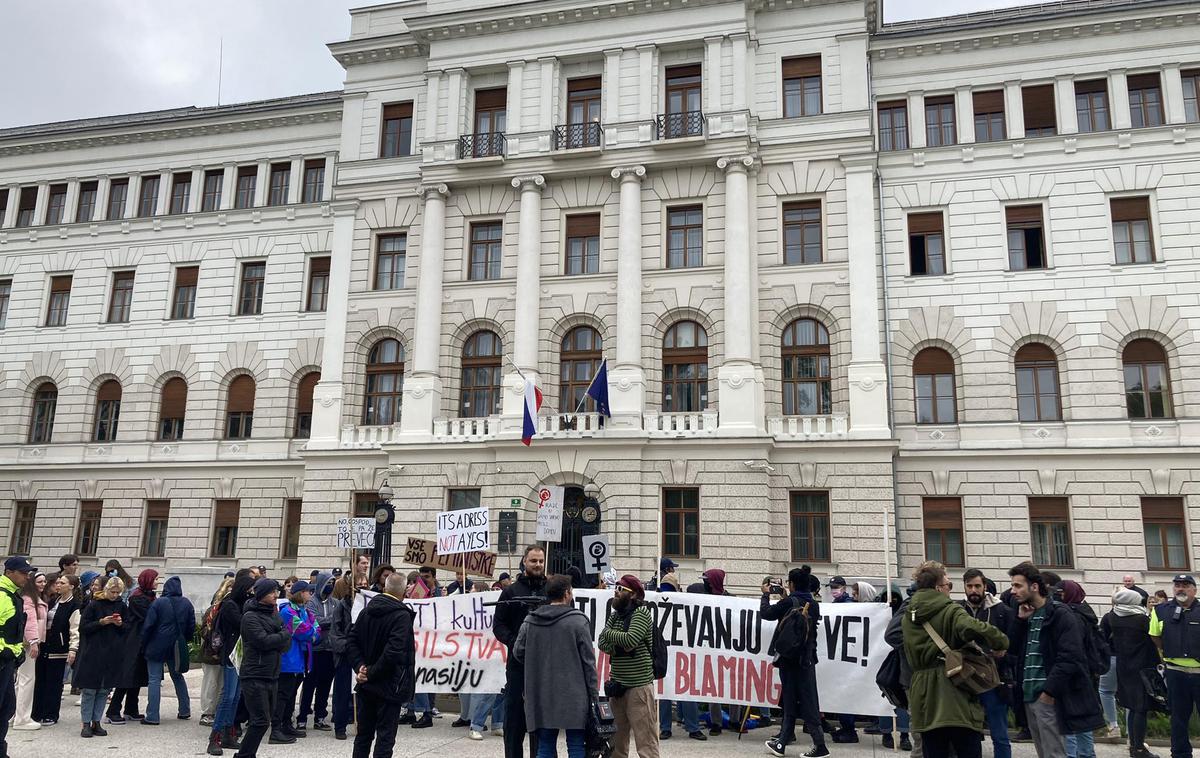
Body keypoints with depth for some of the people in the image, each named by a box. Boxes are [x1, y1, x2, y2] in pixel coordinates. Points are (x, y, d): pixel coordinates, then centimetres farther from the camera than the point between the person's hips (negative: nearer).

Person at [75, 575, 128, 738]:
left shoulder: (122, 606, 6)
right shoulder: (94, 605, -5)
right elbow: (83, 627, -5)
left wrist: (120, 624, -9)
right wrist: (101, 622, -17)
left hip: (113, 655, 3)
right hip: (93, 653, -3)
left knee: (104, 690, 7)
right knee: (89, 689, 0)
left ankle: (96, 722, 15)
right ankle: (86, 724, 8)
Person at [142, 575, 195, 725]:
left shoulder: (158, 603, -10)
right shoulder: (187, 604, 2)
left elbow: (148, 625, -11)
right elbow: (192, 626, 6)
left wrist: (143, 644, 1)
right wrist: (184, 641, 19)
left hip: (157, 646, -5)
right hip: (177, 648, 5)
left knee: (154, 679, -1)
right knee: (177, 677, 18)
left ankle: (152, 716, -3)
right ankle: (184, 711, 23)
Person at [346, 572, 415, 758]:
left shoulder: (366, 611, 4)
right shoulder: (402, 616, -17)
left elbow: (351, 641, 4)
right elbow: (394, 650, -25)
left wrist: (359, 666, -3)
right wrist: (372, 672, -15)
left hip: (366, 684, 6)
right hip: (389, 685, -6)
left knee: (364, 733, 17)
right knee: (385, 736, 2)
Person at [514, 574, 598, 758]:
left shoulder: (530, 621, 3)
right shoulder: (578, 620, -8)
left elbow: (518, 651, 7)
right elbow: (588, 661, -7)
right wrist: (594, 694, 0)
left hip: (540, 696, 4)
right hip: (573, 695, -4)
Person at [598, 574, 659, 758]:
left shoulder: (641, 612, -7)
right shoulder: (615, 615, 14)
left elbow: (630, 640, -21)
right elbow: (602, 643, 6)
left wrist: (609, 633, -5)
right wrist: (620, 646, -13)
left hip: (638, 686, -7)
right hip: (617, 685, 7)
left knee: (645, 742, -5)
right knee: (616, 740, 14)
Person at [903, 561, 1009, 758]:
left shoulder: (908, 617, 10)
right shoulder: (950, 611, -11)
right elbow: (972, 628, -30)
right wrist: (999, 644, -16)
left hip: (924, 700, 5)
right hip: (955, 697, -5)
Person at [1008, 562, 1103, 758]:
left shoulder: (1060, 615, -9)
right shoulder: (1025, 614, 14)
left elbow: (1069, 658, -17)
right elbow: (1013, 649, 11)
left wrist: (1049, 690, -18)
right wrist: (1021, 620, 0)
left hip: (1048, 697, -7)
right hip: (1029, 696, 8)